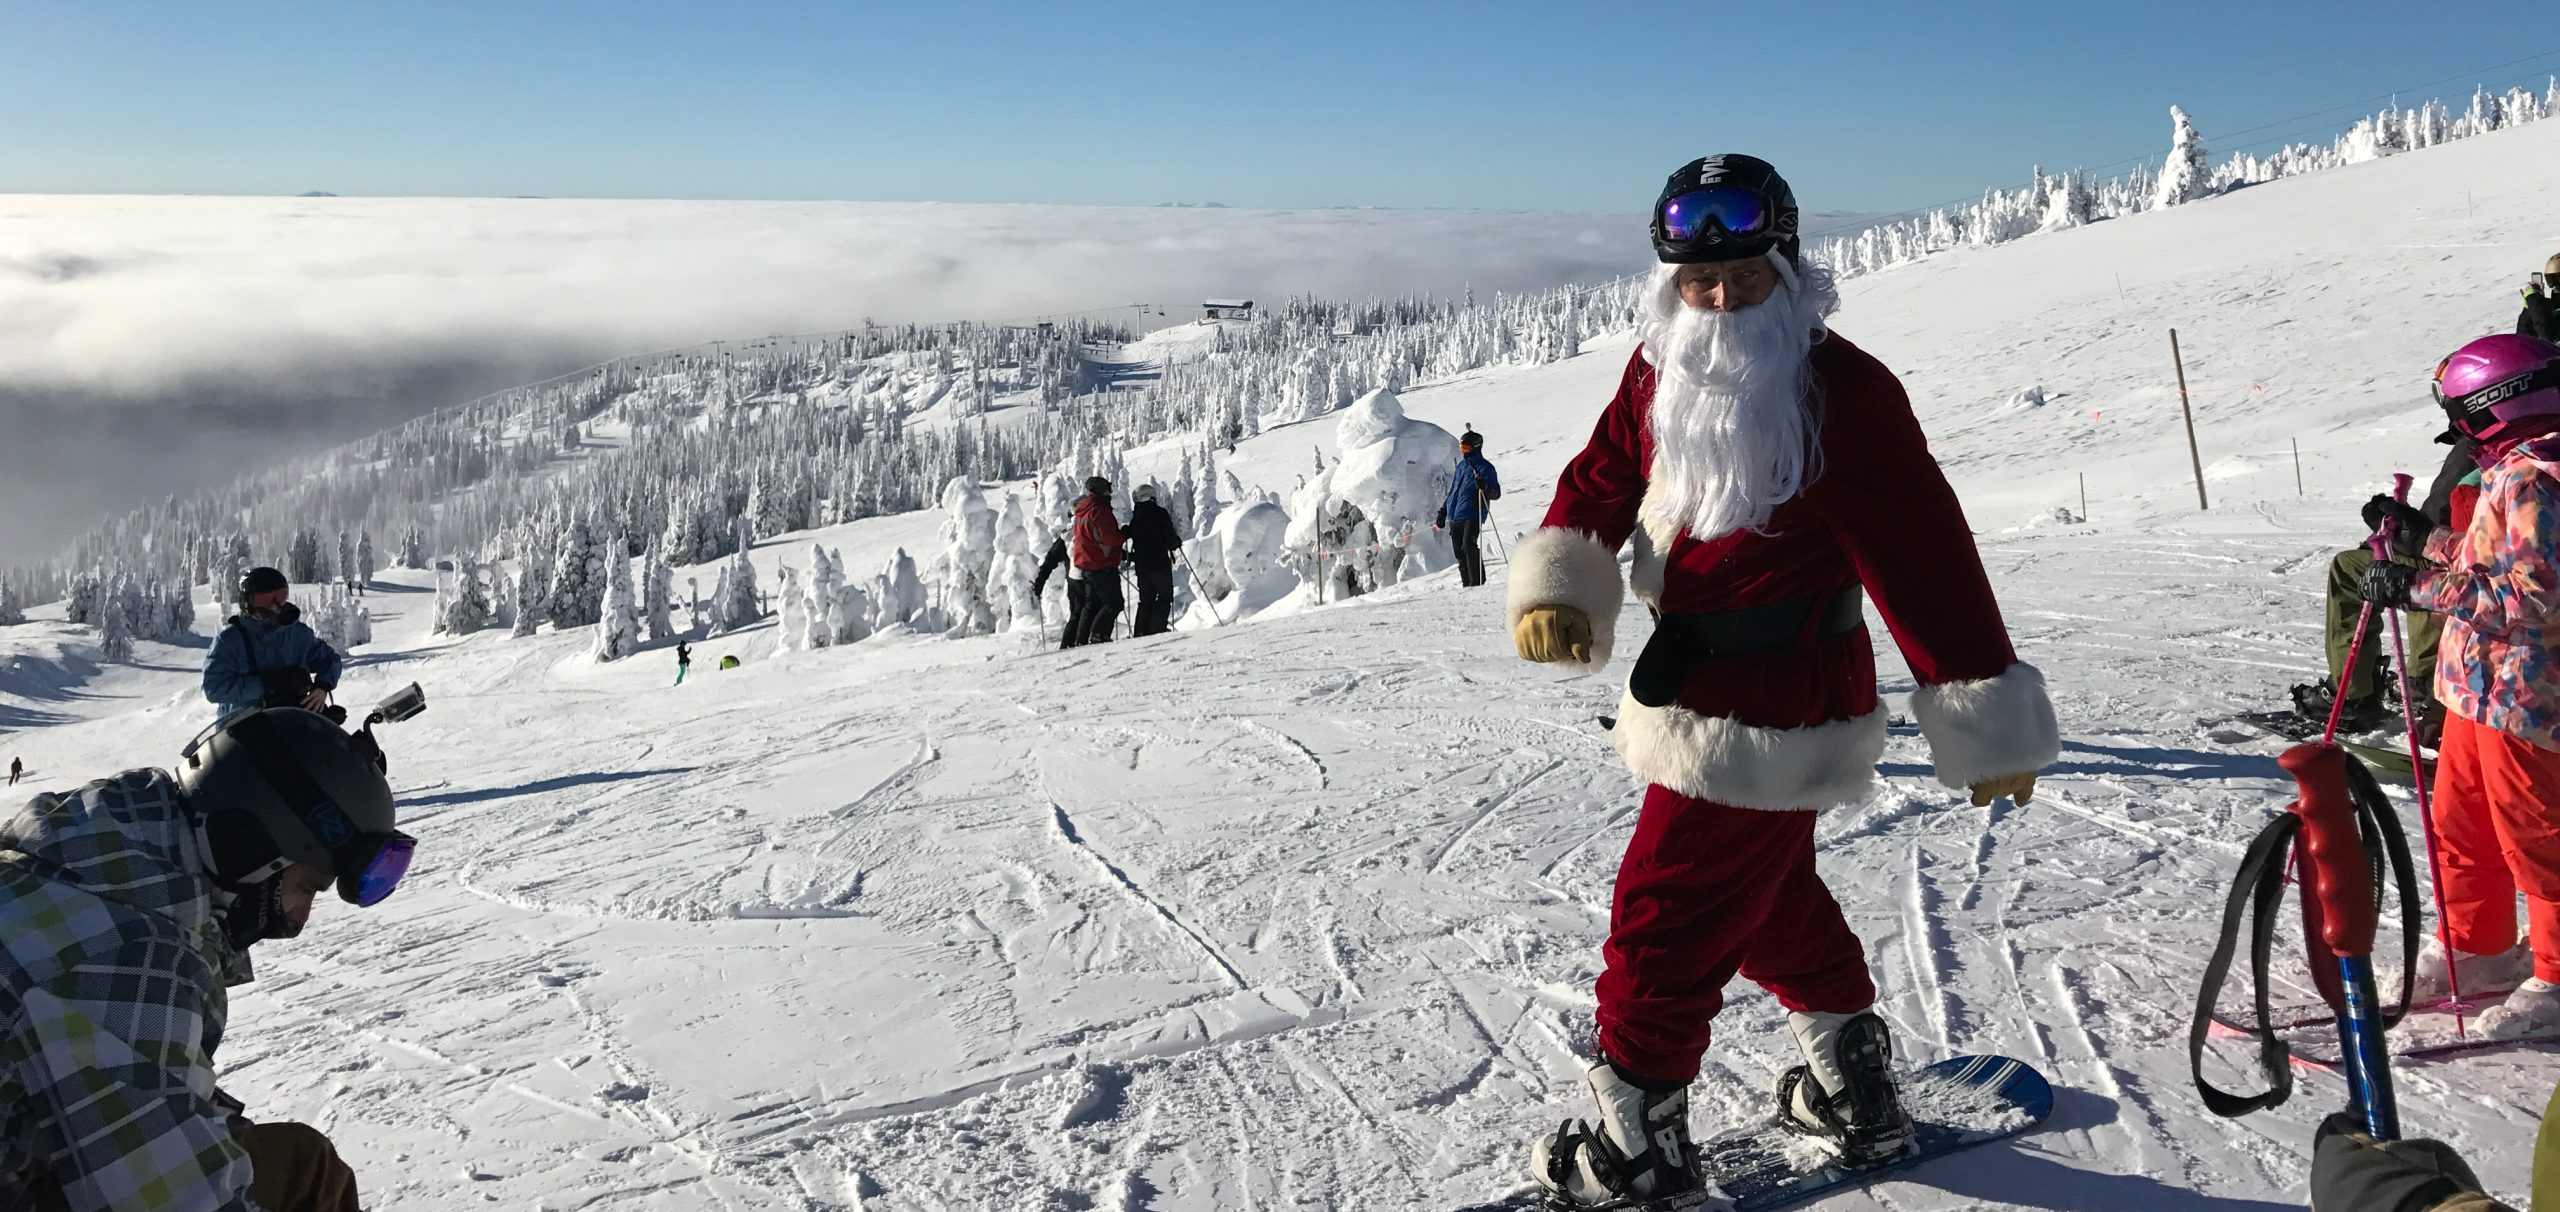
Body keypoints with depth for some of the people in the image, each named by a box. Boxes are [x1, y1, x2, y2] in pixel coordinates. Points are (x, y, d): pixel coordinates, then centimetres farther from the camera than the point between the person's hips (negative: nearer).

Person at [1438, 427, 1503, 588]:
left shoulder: (1485, 468, -1)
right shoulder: (1461, 466, 20)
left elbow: (1496, 494, -7)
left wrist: (1484, 487, -28)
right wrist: (1443, 511, 27)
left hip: (1472, 515, -7)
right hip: (1454, 517, 7)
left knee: (1468, 546, -22)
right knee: (1459, 552, 3)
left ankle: (1477, 581, -19)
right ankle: (1466, 584, 9)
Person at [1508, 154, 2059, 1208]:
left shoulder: (1843, 394, -19)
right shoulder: (1660, 372, 1)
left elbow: (1929, 560, -19)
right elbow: (1599, 482, 8)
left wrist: (1991, 723, -17)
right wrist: (1556, 590, -11)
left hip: (1768, 712, -8)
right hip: (1697, 681, 8)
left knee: (1666, 913, 0)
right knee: (1767, 894, 24)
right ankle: (1851, 1081, 43)